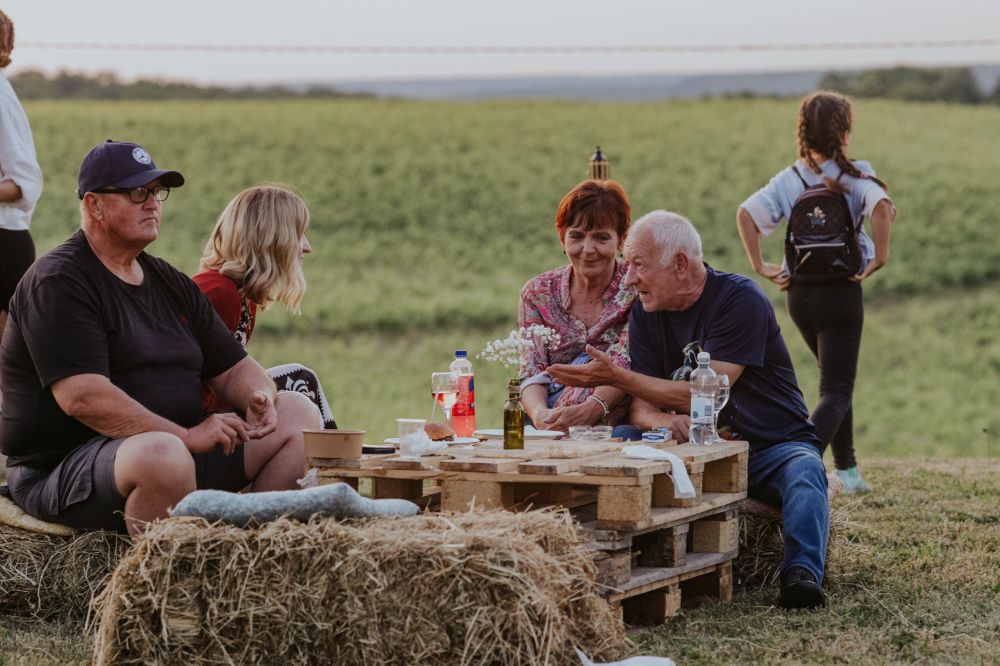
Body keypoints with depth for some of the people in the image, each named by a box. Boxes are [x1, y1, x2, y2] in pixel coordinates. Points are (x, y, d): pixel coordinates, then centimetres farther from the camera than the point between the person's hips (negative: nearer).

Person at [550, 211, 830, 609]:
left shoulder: (740, 300, -14)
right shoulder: (645, 311, 4)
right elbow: (641, 407, -1)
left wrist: (615, 377, -19)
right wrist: (662, 421, -27)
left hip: (772, 447, -4)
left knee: (803, 471, -36)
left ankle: (802, 574, -46)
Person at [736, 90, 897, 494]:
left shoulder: (789, 179, 3)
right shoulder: (856, 176, -8)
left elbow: (746, 213, -9)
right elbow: (881, 207, -28)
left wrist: (759, 265, -5)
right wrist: (880, 257, -18)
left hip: (799, 291, 5)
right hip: (841, 290, -5)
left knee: (835, 379, 23)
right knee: (836, 391, -2)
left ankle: (847, 471, 26)